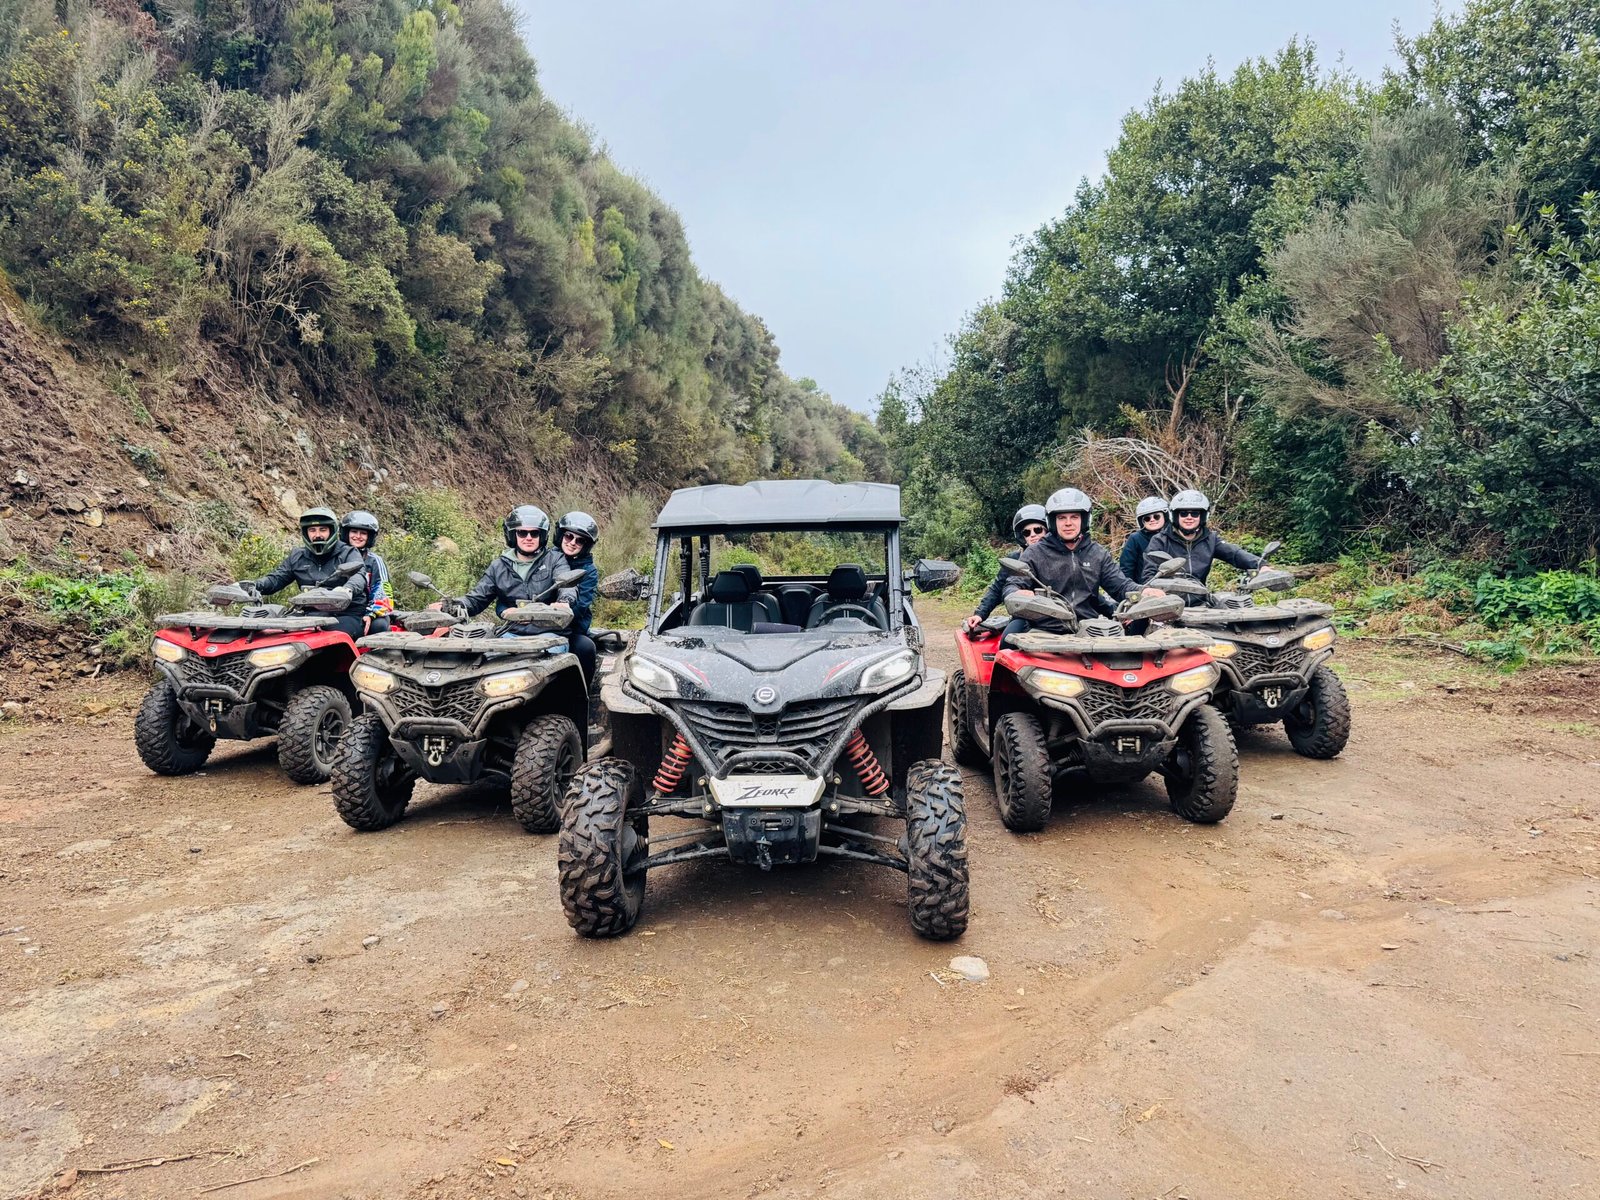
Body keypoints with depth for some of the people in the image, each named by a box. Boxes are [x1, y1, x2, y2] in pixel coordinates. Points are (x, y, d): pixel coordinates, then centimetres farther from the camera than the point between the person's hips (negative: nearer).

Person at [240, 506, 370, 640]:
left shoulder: (348, 553, 4)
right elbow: (277, 578, 16)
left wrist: (347, 590, -41)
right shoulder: (297, 556, 20)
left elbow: (358, 576, -15)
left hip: (348, 615, -5)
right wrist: (255, 585, -8)